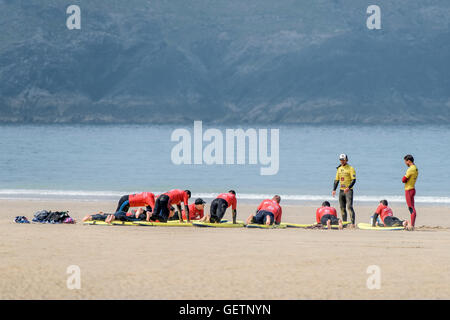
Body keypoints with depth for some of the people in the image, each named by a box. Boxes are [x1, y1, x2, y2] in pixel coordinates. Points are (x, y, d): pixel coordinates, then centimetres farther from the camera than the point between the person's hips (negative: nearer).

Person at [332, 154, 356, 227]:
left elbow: (354, 180, -13)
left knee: (349, 207, -16)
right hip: (341, 190, 7)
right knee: (342, 208, 6)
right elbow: (336, 180, 18)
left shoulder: (350, 168, -6)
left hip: (349, 190, -7)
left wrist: (348, 188, -27)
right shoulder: (339, 169, 14)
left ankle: (353, 223, -18)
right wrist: (334, 190, 5)